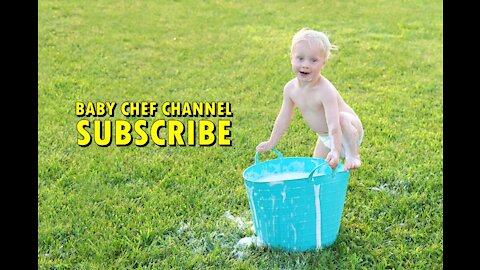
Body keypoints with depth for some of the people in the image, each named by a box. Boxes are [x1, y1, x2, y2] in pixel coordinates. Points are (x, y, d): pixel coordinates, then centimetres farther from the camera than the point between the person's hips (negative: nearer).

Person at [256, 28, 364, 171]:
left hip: (349, 131, -7)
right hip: (325, 137, 7)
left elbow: (333, 124, -43)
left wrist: (336, 151, -54)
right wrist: (271, 142, 7)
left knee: (343, 118, -38)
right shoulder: (290, 88, -12)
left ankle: (353, 155, -22)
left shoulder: (326, 91, -34)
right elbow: (284, 117, 1)